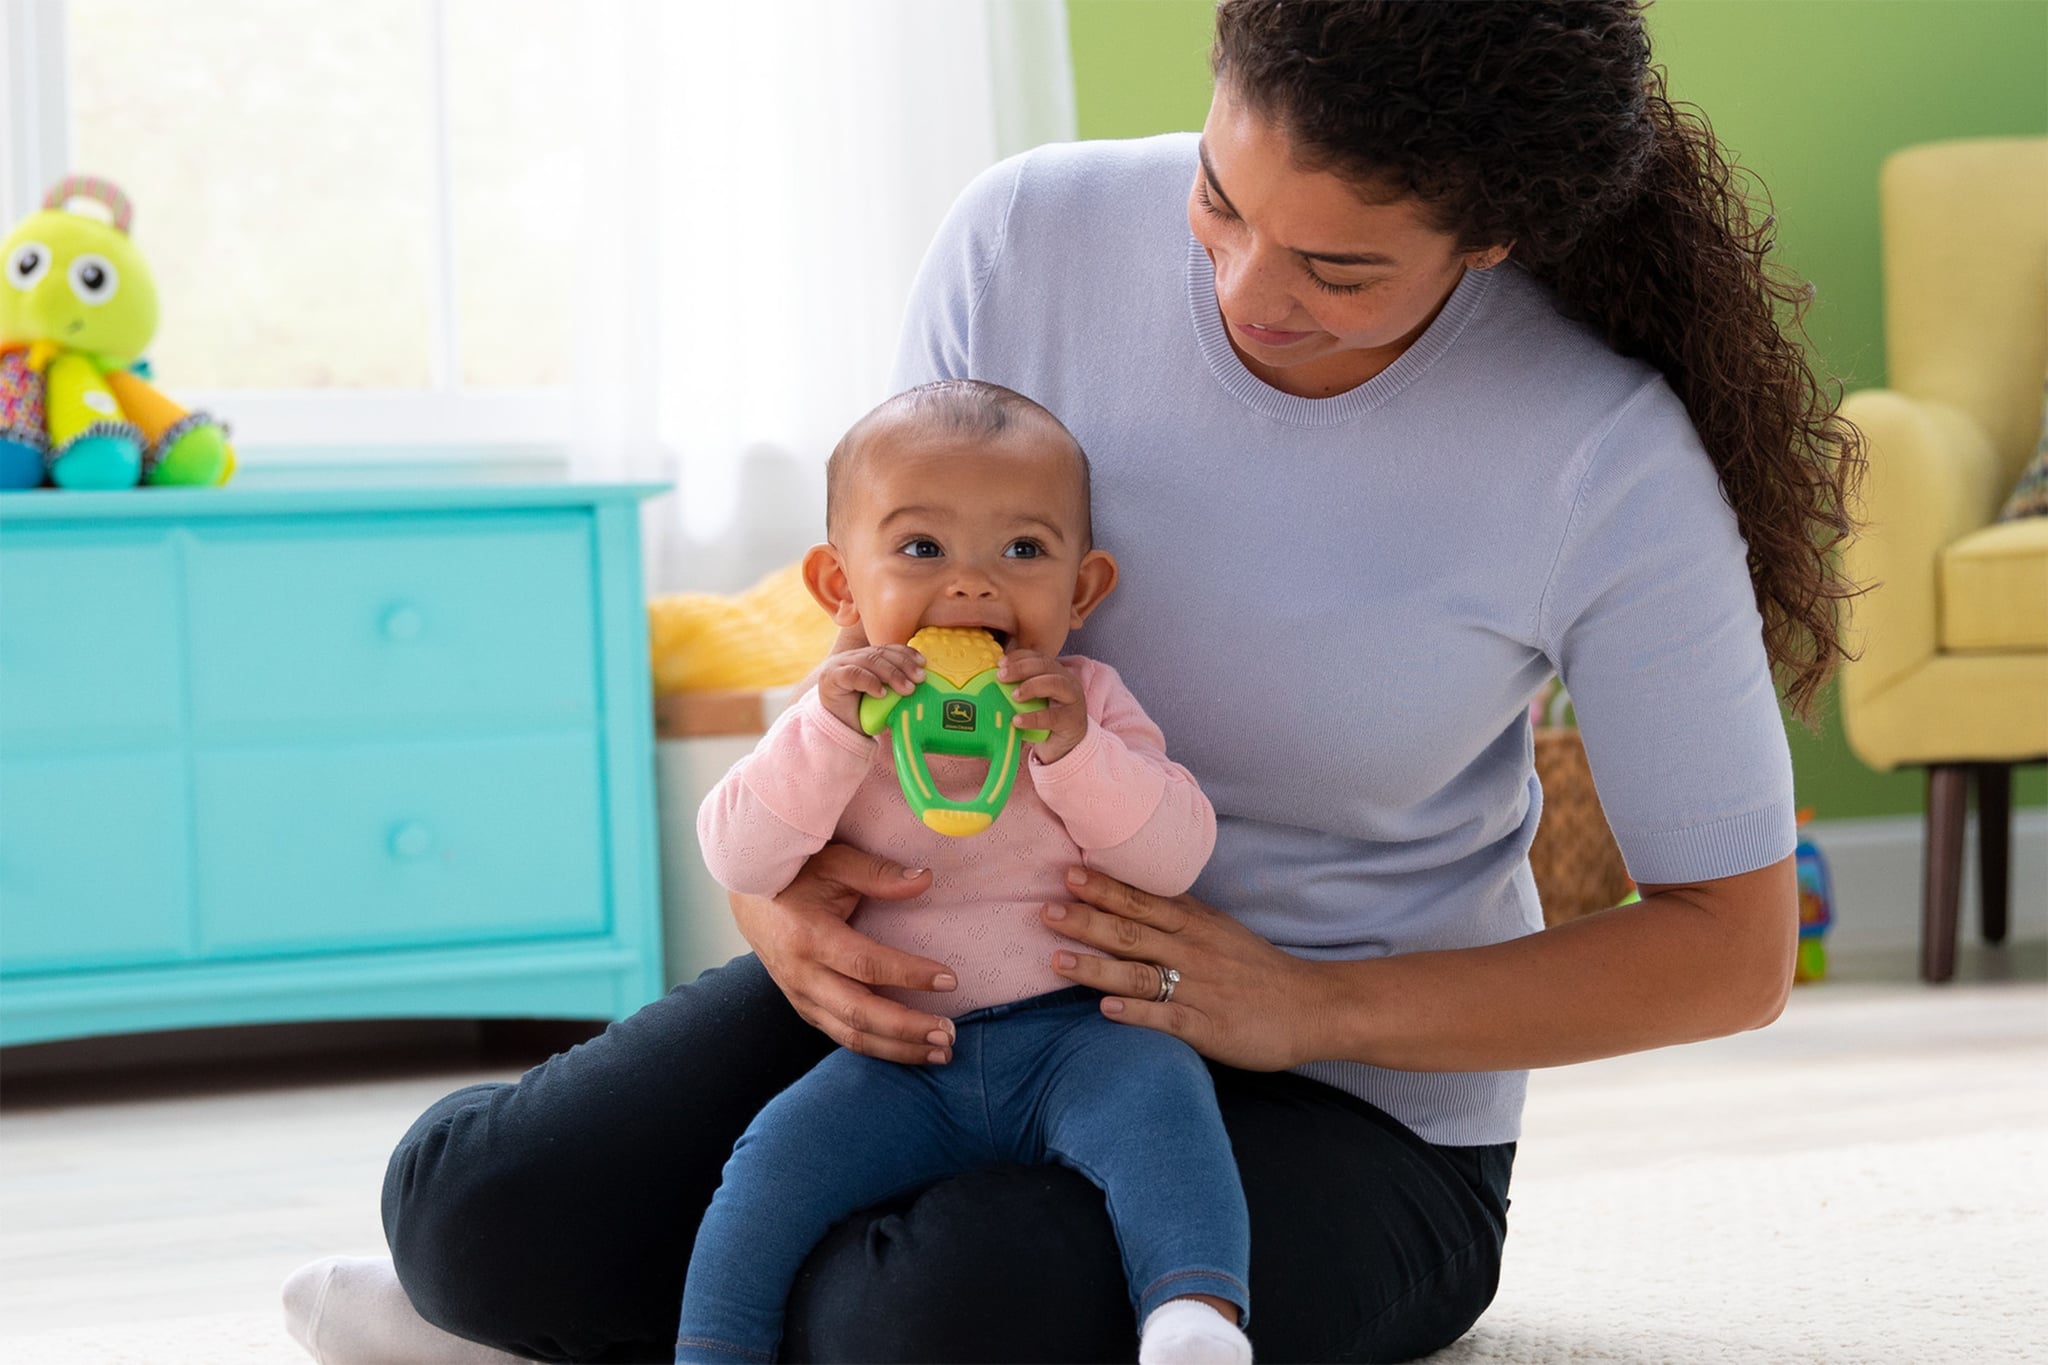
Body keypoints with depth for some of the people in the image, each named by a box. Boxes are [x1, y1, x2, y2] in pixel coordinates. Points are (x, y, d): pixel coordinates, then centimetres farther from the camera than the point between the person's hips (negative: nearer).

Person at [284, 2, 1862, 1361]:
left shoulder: (1609, 472, -21)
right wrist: (778, 880, -19)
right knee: (479, 1210, -16)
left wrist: (1313, 1010, -21)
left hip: (1351, 1097, -4)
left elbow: (1735, 950, -12)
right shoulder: (1030, 237, -12)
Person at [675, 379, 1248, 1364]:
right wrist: (832, 729, -20)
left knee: (1159, 1090, -31)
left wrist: (1073, 749, -20)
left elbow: (1174, 856, -6)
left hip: (1074, 1036, -1)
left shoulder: (1091, 705, 5)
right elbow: (739, 861, -8)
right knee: (780, 1152, -21)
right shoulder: (835, 716, 5)